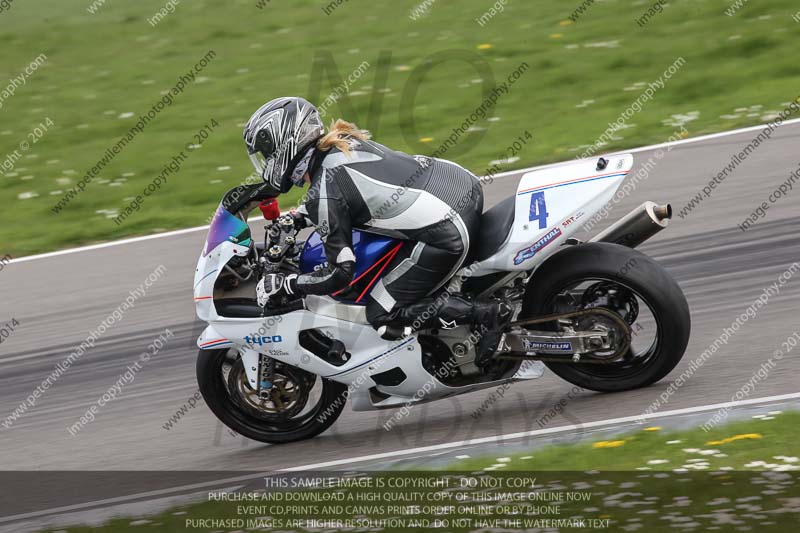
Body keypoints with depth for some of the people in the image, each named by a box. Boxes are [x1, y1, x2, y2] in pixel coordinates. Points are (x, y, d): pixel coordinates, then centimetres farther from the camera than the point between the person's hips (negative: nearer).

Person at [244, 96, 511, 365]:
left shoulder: (323, 194, -12)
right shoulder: (343, 142, 13)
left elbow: (340, 274, -10)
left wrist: (281, 284, 1)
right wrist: (297, 215, 37)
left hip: (447, 233, -9)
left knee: (383, 318, 3)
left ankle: (483, 312, -7)